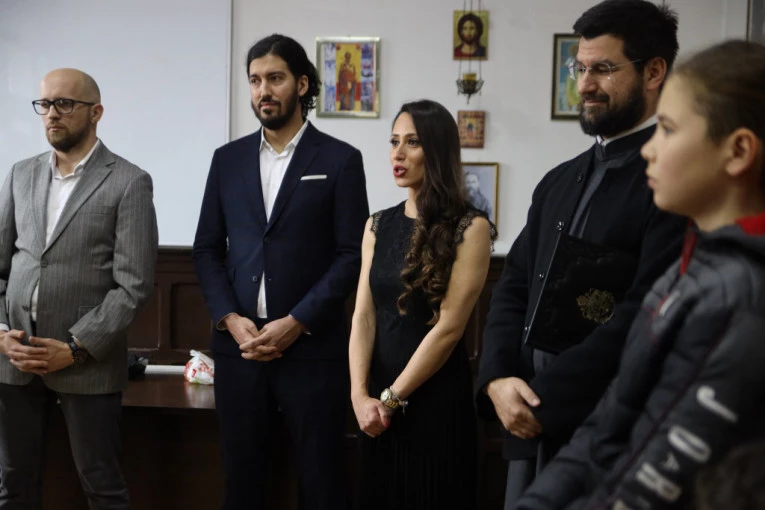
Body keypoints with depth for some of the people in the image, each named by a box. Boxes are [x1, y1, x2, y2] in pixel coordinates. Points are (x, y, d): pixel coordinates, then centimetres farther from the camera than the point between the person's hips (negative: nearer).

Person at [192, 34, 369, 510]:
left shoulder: (340, 159, 0)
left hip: (312, 346, -3)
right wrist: (230, 319, -5)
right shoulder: (228, 159, 10)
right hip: (238, 343, 3)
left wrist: (296, 323, -12)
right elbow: (207, 248, 10)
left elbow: (352, 254, -5)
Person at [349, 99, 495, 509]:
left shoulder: (470, 228, -10)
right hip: (377, 402, 5)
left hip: (436, 396, -5)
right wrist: (360, 395, -13)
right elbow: (363, 315, -1)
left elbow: (449, 326, -14)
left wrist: (392, 397, -12)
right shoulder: (378, 225, 7)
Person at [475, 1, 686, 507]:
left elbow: (645, 315, -20)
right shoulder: (559, 182, 14)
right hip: (535, 432, 7)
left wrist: (542, 400, -16)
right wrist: (498, 378, -7)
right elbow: (515, 288, 10)